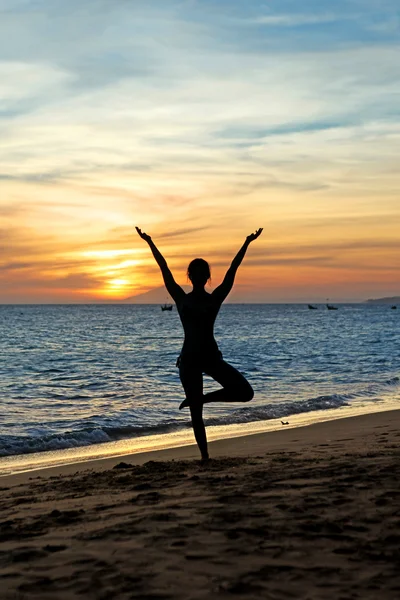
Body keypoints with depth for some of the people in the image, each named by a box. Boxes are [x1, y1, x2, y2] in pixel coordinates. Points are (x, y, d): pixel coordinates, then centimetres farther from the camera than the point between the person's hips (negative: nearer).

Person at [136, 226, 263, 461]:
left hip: (212, 356, 2)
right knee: (196, 413, 1)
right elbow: (165, 270, 3)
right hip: (190, 359, -1)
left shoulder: (215, 299, 5)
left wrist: (247, 244, -1)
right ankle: (205, 456, 12)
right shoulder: (182, 299, 4)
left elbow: (232, 271, 2)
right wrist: (150, 244, 3)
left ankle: (201, 398, 9)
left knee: (245, 393, -11)